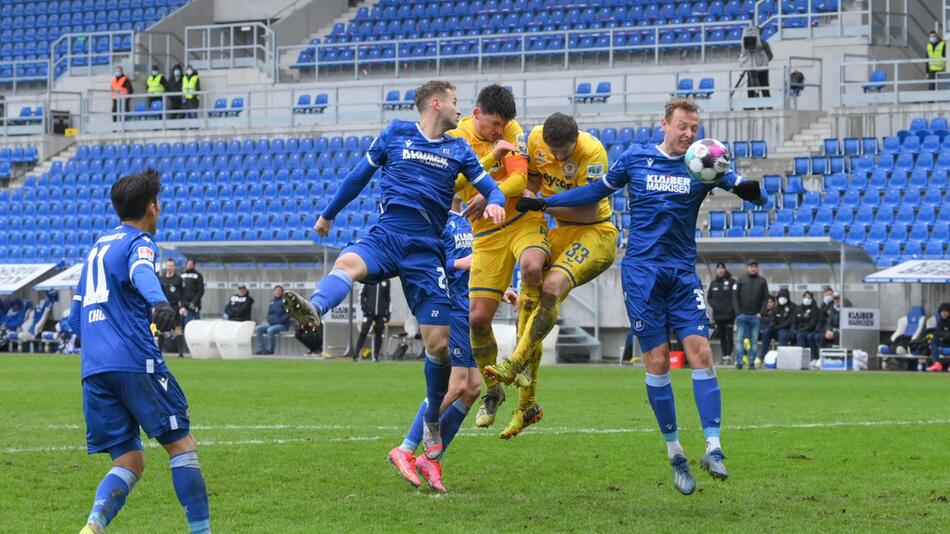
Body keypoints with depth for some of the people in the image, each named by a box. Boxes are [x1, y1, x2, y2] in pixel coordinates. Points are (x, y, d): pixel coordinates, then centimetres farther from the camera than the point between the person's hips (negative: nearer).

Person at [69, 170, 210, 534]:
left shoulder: (97, 248, 25)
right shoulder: (139, 242, 2)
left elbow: (75, 319, 30)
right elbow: (141, 271, -24)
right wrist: (159, 303, -44)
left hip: (93, 369, 7)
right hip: (135, 362, -7)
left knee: (129, 461, 7)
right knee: (182, 445, 2)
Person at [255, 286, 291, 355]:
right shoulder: (272, 301, 15)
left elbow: (288, 314, -13)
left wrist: (280, 321, -18)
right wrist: (269, 320, 4)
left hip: (282, 325, -8)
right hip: (271, 324, 8)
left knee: (270, 330, -35)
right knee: (258, 329, -9)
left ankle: (270, 350, -22)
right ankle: (262, 349, -12)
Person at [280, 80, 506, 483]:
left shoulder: (458, 150, 18)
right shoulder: (396, 134, 13)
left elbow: (490, 188, 16)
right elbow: (360, 174, 22)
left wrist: (494, 203, -9)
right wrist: (329, 214, 27)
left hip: (426, 248, 1)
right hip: (387, 233, -1)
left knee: (438, 342, -5)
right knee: (347, 263, -38)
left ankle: (432, 420, 17)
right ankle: (313, 310, -68)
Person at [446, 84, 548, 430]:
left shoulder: (510, 130, -3)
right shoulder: (455, 138, -2)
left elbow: (519, 179, -14)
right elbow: (453, 180, -18)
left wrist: (490, 196, -32)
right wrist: (491, 156, -27)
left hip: (523, 220, -1)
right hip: (486, 235, 1)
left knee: (532, 266, -36)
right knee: (478, 317, -4)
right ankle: (492, 391, 20)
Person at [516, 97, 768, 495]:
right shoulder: (635, 159, 4)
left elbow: (756, 194, -4)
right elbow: (597, 191, 16)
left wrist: (751, 190, -29)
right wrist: (542, 203, 13)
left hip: (683, 274, 1)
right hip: (642, 271, -1)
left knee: (700, 352, -11)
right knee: (657, 360, -5)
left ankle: (713, 447, -11)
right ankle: (674, 451, 4)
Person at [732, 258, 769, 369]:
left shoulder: (762, 281, 7)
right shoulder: (741, 280, 4)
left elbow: (766, 298, 7)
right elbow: (735, 296, 3)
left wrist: (761, 312, -3)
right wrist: (738, 312, -6)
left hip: (756, 315, 1)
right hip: (743, 314, -1)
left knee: (754, 339, 1)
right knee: (740, 339, -1)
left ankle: (752, 362, 3)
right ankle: (739, 362, 1)